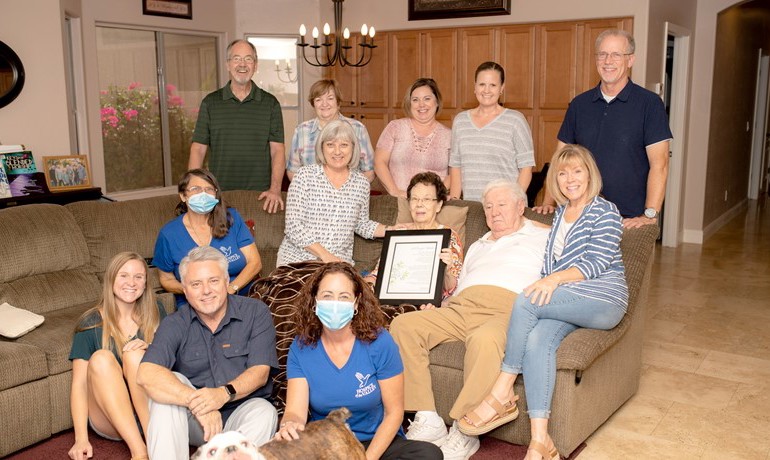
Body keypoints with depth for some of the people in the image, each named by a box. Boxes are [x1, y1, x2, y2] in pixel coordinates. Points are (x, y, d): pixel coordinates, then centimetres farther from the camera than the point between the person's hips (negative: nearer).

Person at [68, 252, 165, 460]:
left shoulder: (155, 313, 6)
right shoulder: (91, 324, -1)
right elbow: (79, 383, -7)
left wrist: (149, 350, -13)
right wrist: (81, 439, -19)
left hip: (150, 411, 1)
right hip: (108, 419, 0)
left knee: (135, 353, -24)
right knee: (101, 358, -27)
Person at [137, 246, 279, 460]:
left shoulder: (256, 313, -4)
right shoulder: (175, 324, -4)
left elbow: (260, 372, -12)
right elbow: (146, 374, -21)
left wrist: (224, 393, -32)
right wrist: (196, 402, -35)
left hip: (240, 414, -1)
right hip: (193, 420, 1)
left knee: (264, 412, -32)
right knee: (167, 385, -24)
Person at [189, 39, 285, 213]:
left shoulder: (270, 103, 5)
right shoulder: (210, 102, 6)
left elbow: (277, 150, -1)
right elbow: (198, 148, 3)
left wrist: (275, 189, -15)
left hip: (260, 196, 0)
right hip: (219, 196, 0)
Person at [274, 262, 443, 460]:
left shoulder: (379, 342, -11)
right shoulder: (301, 348, -5)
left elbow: (393, 412, -7)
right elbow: (295, 411, -13)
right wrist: (288, 425, -37)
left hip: (377, 443, 0)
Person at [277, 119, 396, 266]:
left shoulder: (361, 183, 6)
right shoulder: (305, 175, -4)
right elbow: (293, 226, -10)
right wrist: (324, 255, -17)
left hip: (339, 262, 3)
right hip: (297, 259, -2)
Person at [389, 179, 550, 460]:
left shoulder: (542, 237, 20)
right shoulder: (477, 247, 38)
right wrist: (435, 306, 13)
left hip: (505, 309, -6)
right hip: (460, 308, 6)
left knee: (484, 339, -42)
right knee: (403, 325, -19)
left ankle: (464, 432, -28)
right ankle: (427, 420, -19)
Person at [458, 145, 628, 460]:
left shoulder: (604, 211, 3)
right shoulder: (560, 213, 25)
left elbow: (597, 262, -10)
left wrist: (556, 278, -25)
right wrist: (546, 285, -1)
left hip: (604, 296, -5)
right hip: (566, 303, 5)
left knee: (526, 301, -30)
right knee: (537, 339, -29)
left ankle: (502, 395, -21)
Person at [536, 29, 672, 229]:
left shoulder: (650, 103, -5)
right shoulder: (579, 104, 8)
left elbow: (658, 164, -11)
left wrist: (650, 215, -20)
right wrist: (548, 203, -1)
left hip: (631, 220, -3)